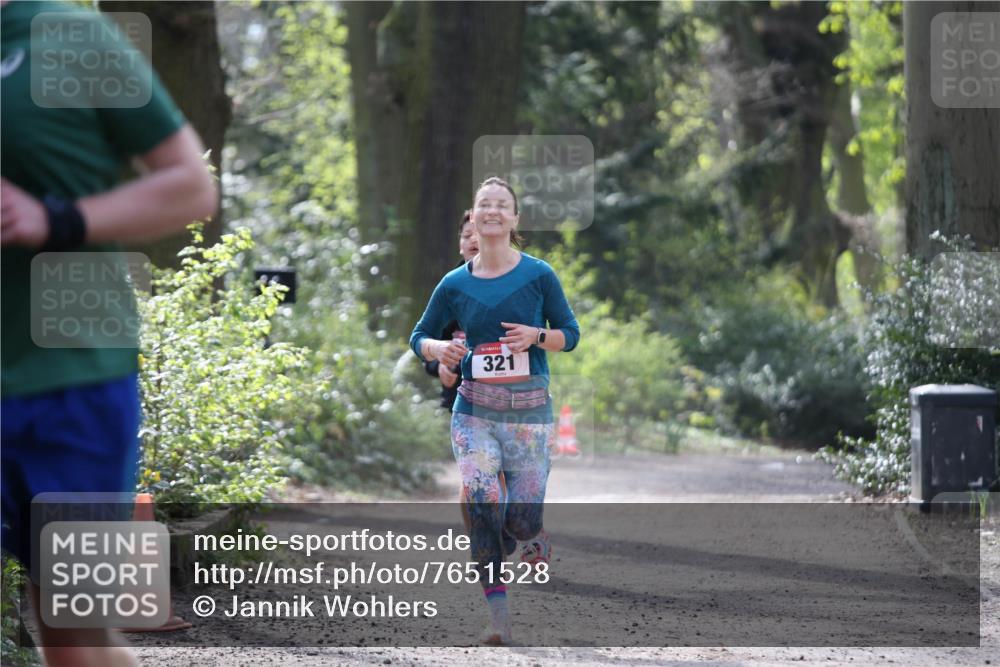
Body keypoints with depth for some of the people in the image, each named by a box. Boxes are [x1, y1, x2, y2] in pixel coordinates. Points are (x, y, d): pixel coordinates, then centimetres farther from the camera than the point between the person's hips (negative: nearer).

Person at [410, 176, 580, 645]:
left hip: (529, 409, -1)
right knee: (482, 502, -18)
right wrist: (439, 350, -10)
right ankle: (498, 616, -13)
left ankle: (534, 534, 38)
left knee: (521, 522, -1)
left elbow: (571, 334, 5)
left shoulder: (538, 276, -2)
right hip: (475, 409, 1)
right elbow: (419, 337, 12)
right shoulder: (455, 284, 3)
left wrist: (536, 336, -15)